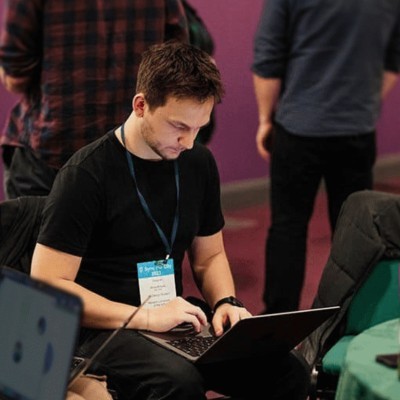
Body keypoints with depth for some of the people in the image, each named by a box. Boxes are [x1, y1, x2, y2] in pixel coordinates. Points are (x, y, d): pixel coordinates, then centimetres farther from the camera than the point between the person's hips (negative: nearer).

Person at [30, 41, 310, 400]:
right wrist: (145, 318, -23)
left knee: (289, 370, -17)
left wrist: (225, 302, -2)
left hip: (173, 323, 6)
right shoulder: (85, 174, -12)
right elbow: (48, 286, -16)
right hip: (102, 329, -6)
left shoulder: (198, 162, 7)